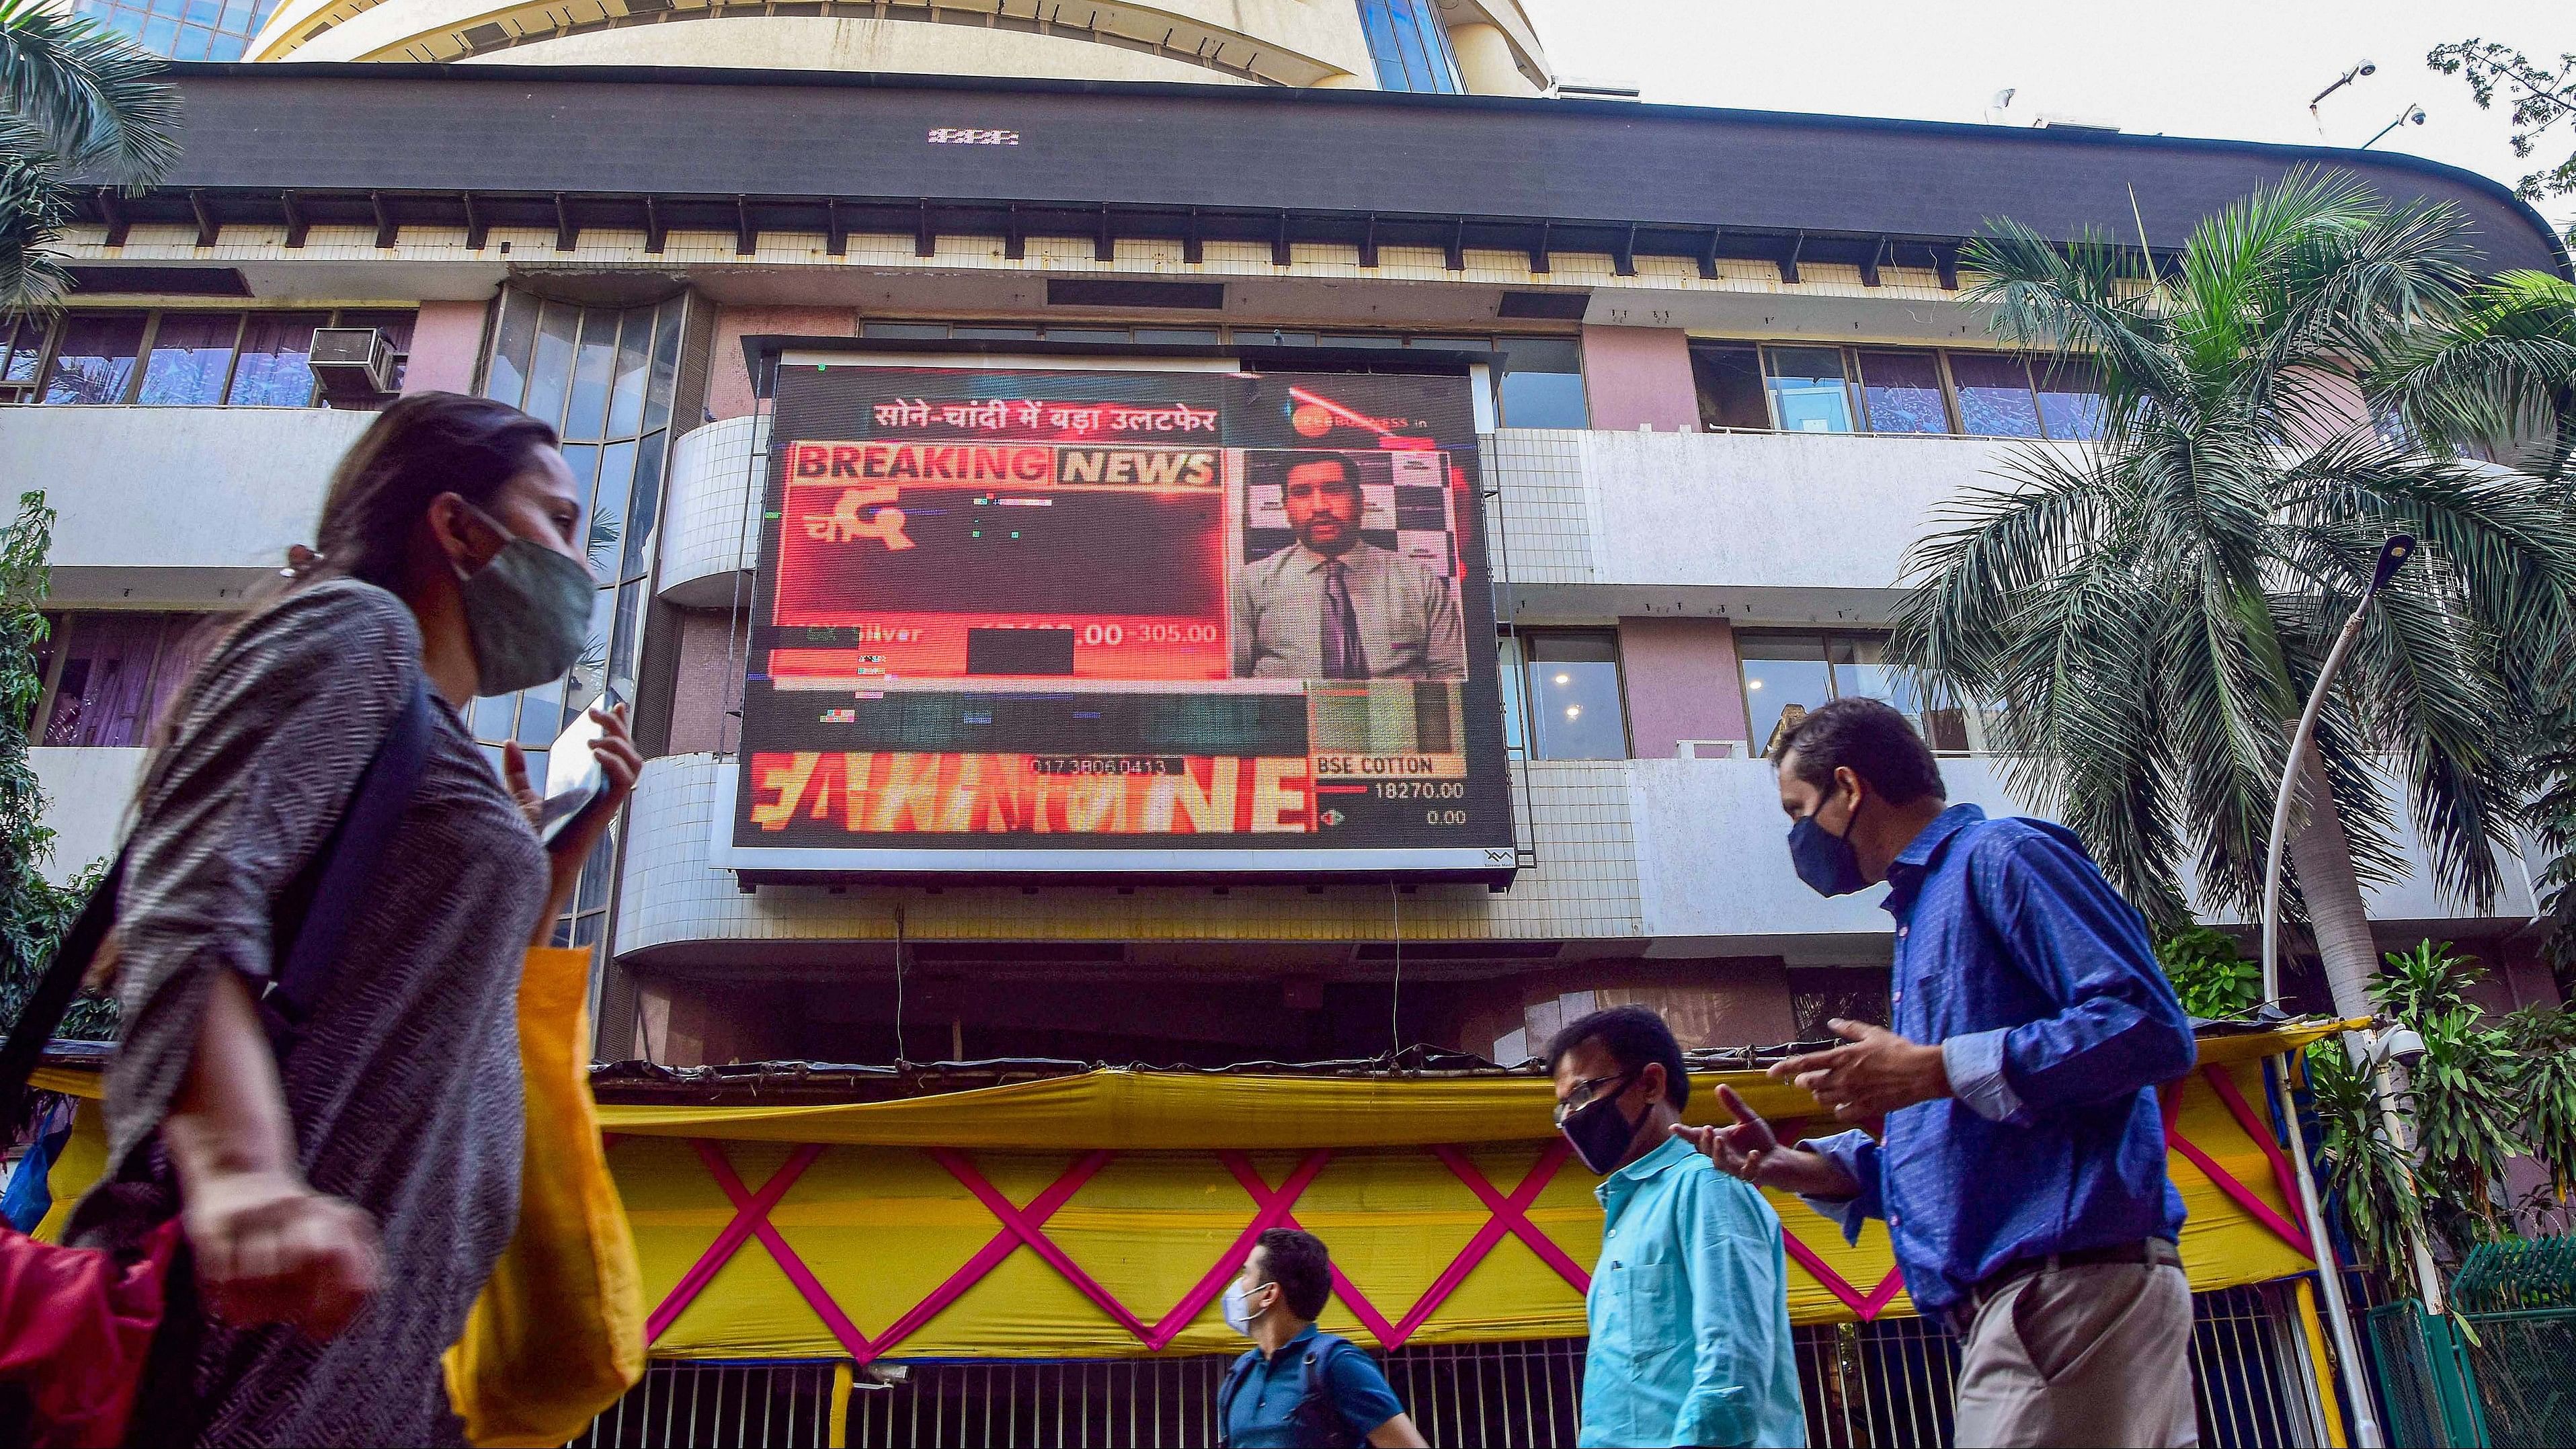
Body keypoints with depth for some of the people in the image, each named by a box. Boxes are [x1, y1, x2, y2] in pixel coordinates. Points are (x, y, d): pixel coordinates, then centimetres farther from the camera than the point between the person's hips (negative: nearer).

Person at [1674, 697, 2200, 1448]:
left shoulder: (1999, 856, -5)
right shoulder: (1922, 911, 23)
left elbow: (2151, 1029, -17)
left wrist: (1936, 1070, -17)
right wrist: (1804, 1166, 10)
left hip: (2076, 1283, -9)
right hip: (1999, 1303, 9)